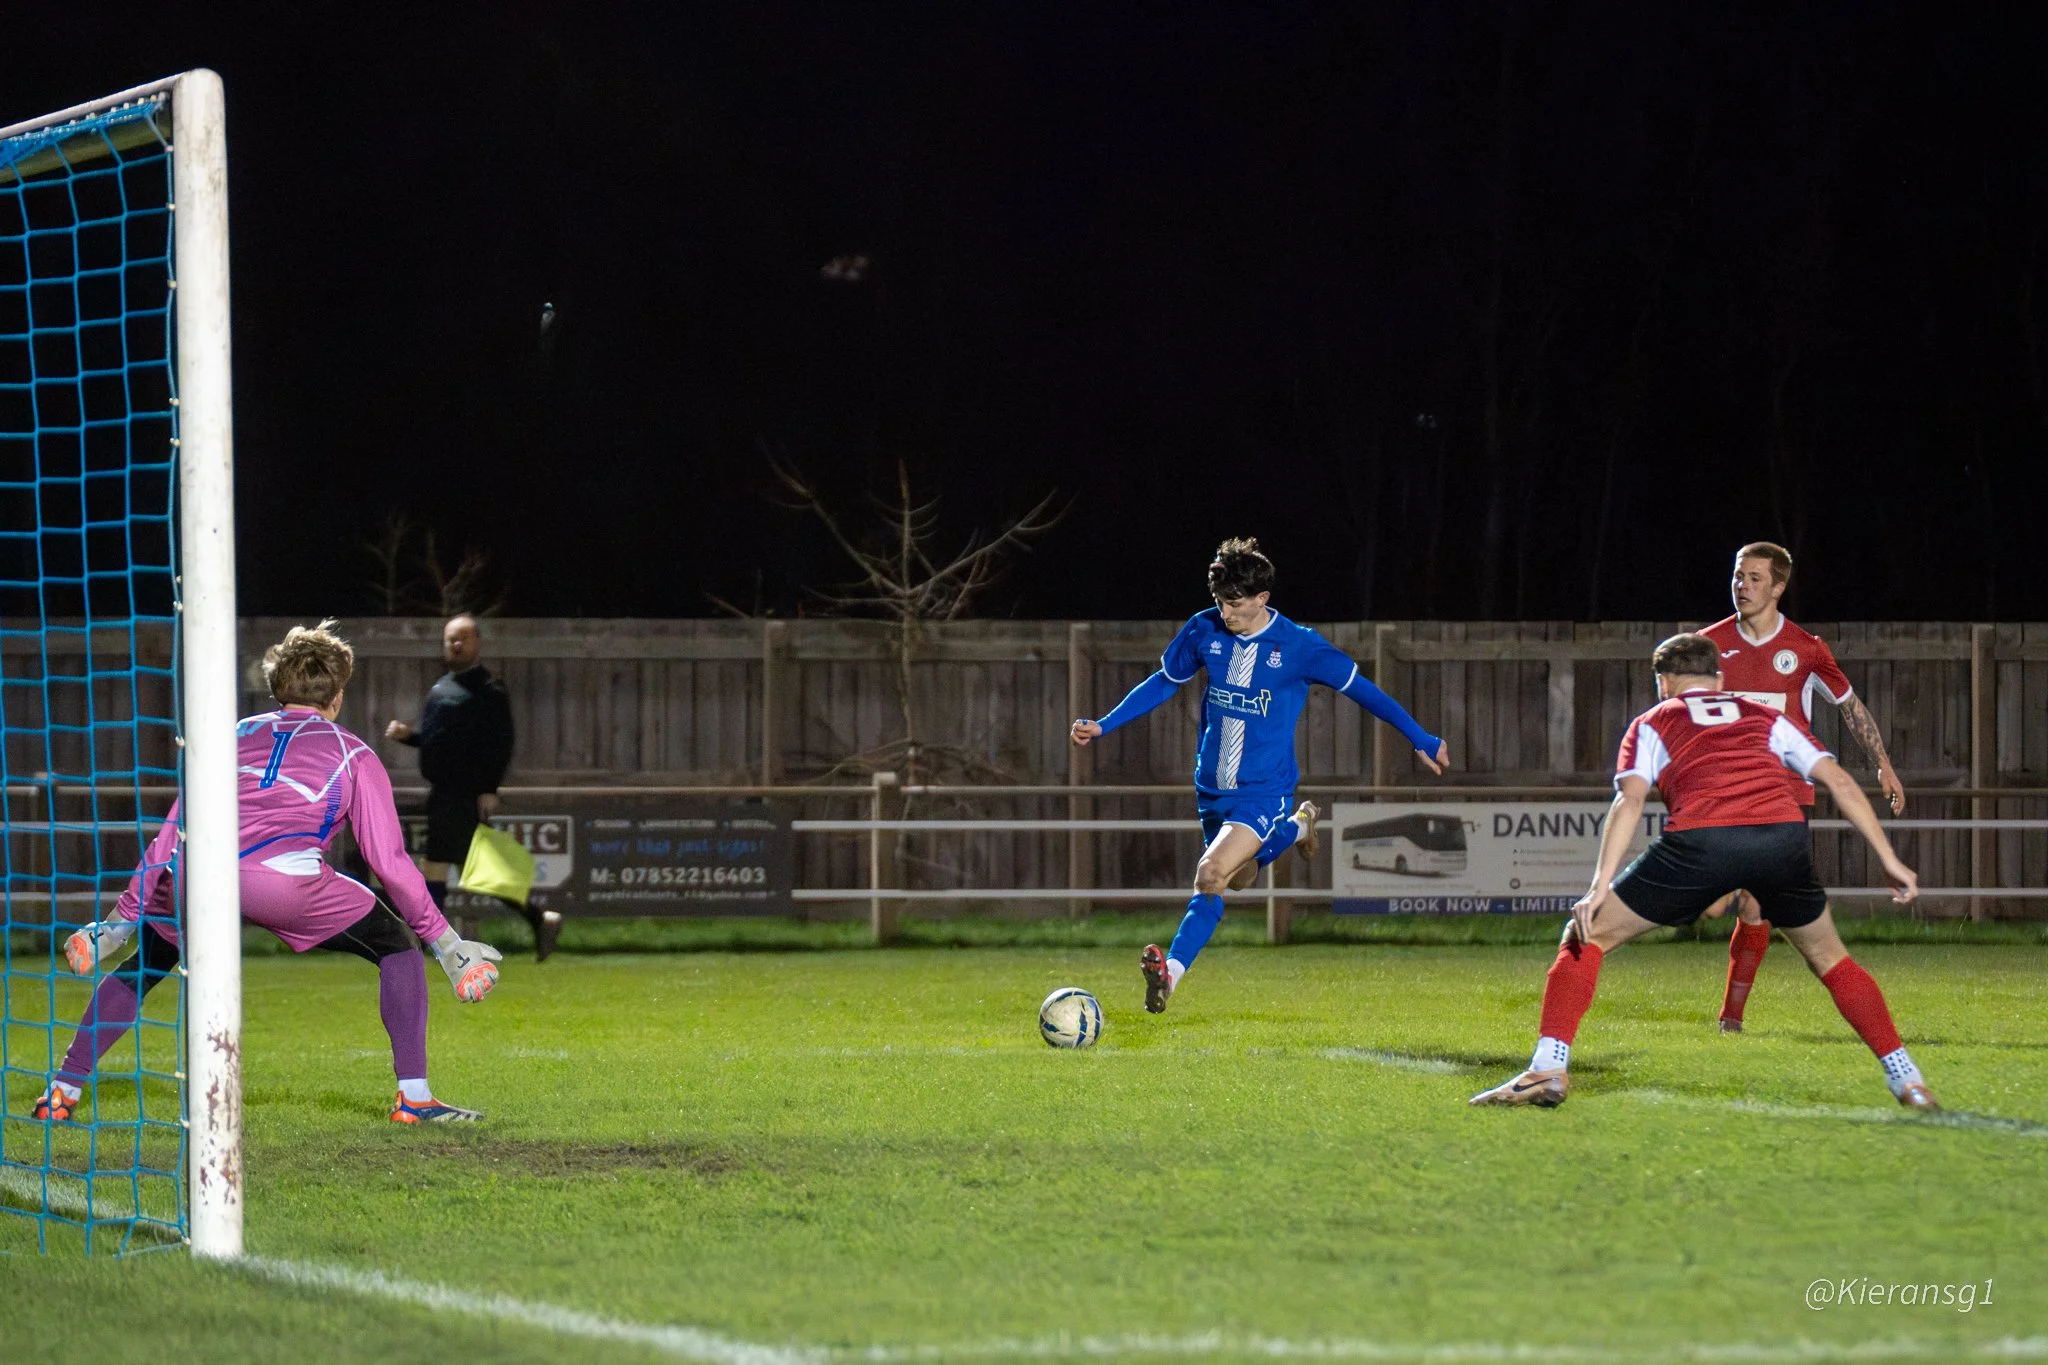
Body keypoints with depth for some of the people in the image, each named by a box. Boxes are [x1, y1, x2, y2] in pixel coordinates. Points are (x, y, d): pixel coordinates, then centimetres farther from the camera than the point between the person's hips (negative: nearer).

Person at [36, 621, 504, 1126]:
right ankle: (414, 1098, 6)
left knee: (144, 967, 29)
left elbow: (168, 838, 29)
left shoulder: (236, 736, 30)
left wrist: (122, 918, 34)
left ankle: (61, 1094, 25)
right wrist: (445, 941, 22)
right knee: (399, 946, 15)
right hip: (286, 882, -3)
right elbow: (390, 861, 15)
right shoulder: (352, 754, 21)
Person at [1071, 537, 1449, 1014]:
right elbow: (1163, 683, 13)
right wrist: (1102, 726, 8)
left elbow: (1361, 689, -2)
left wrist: (1421, 740, 2)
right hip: (1212, 788, 6)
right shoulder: (1204, 630, -2)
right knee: (1239, 878, 20)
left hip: (1264, 791, -6)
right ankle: (1295, 829, 45)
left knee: (1212, 872, -26)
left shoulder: (1298, 646, -12)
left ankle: (1171, 972, -23)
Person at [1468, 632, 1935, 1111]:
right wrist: (1889, 859, 24)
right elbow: (1839, 780, 24)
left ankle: (1548, 1071, 0)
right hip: (1784, 835, 3)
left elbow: (1629, 800, 7)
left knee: (1587, 937, 13)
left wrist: (1600, 885, -2)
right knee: (1829, 958, 27)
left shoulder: (1652, 724, 26)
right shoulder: (1766, 718, 33)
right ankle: (1908, 1081, 20)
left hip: (1700, 838, -3)